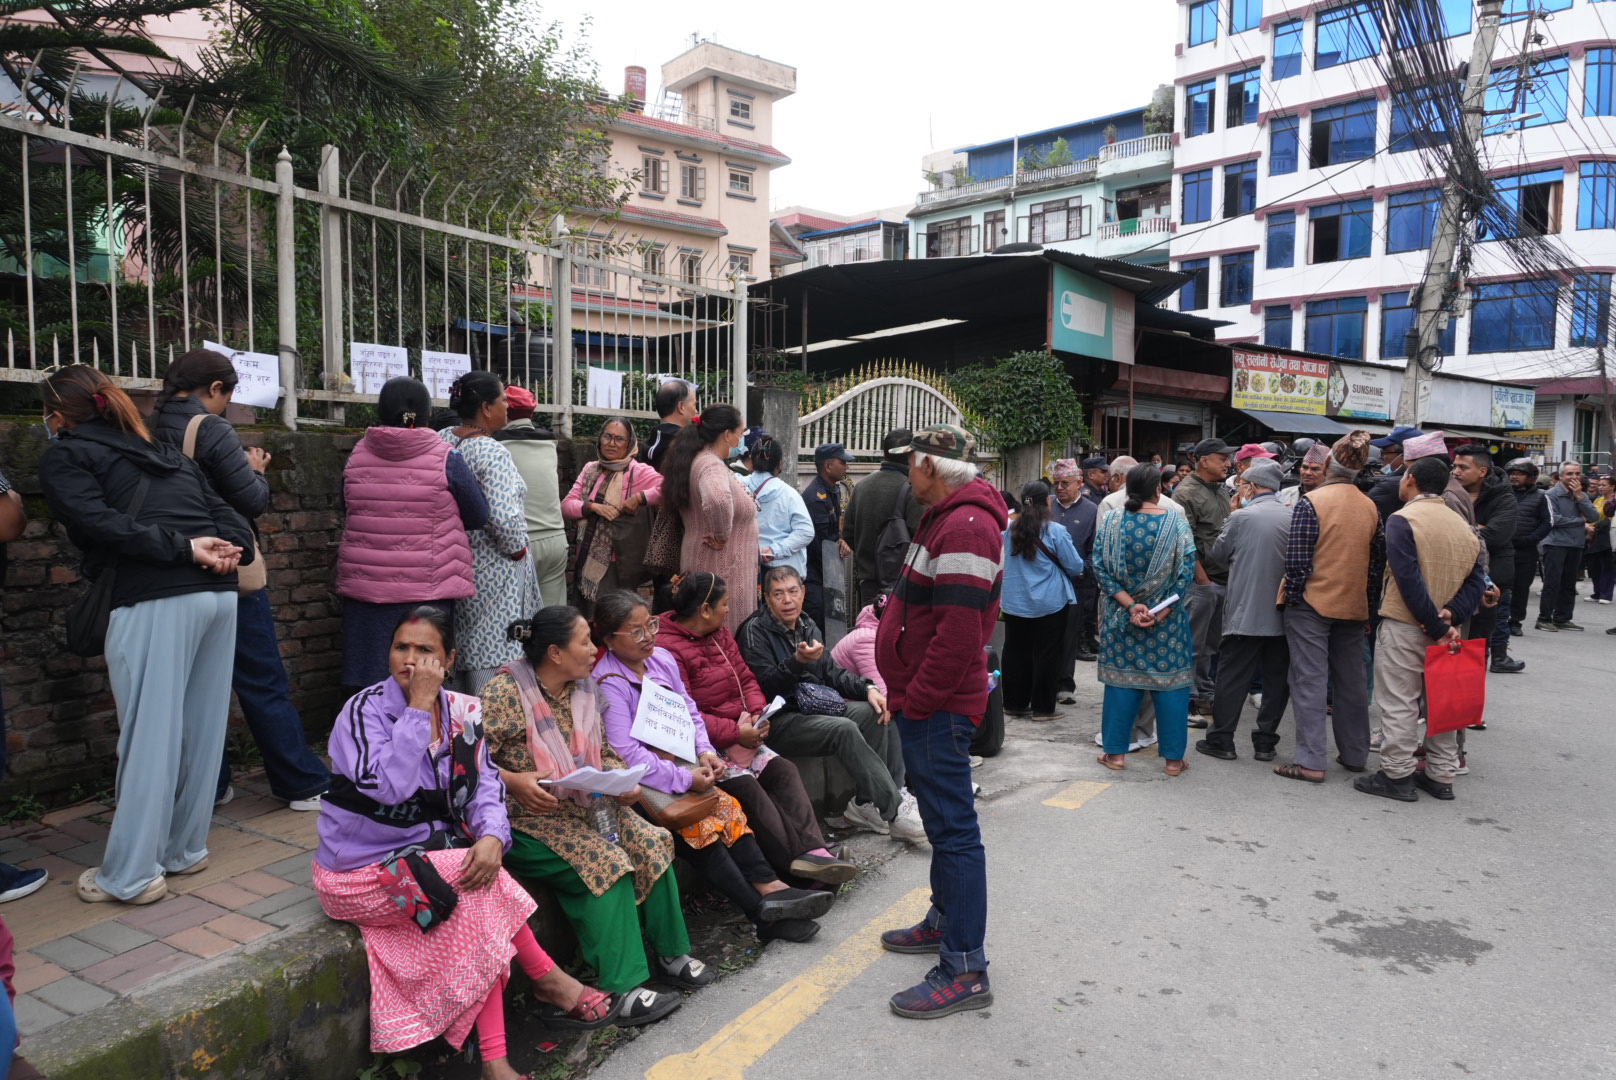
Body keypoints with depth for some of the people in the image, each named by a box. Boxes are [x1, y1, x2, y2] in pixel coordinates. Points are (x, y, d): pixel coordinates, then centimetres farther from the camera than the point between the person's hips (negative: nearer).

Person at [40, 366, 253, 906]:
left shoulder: (63, 456, 7)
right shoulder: (162, 451, 26)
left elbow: (103, 524, -10)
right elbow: (220, 508, 13)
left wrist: (186, 549, -12)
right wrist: (230, 549, -3)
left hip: (155, 601, -7)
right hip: (219, 593, 7)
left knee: (149, 734, -3)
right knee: (200, 728, 11)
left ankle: (130, 875, 4)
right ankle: (185, 849, 22)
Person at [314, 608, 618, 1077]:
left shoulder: (462, 711, 1)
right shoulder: (365, 710, -16)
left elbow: (484, 783, -2)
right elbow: (387, 786, -31)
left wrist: (491, 835, -22)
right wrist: (419, 706, -29)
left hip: (430, 853, 5)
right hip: (363, 870, -5)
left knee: (477, 921, -20)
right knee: (480, 886, -22)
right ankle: (549, 979, -4)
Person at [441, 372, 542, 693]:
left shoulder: (443, 439, 4)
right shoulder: (491, 452, -20)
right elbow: (505, 517, -29)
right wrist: (518, 548, -12)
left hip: (457, 562, 9)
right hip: (495, 570, -8)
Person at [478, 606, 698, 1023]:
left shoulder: (583, 690, 9)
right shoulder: (504, 692, -14)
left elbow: (604, 751, 16)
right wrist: (512, 781, -27)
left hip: (584, 805, 8)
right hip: (528, 819, -7)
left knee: (651, 844, -11)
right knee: (607, 863, -26)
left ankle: (670, 955, 3)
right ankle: (623, 990, -22)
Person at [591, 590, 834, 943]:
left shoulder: (662, 659, 6)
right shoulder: (608, 684, -17)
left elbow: (689, 711, 16)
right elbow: (626, 753, -23)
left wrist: (704, 752, -3)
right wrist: (685, 779, -23)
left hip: (679, 763, 8)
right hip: (639, 781, -8)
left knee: (728, 805, -12)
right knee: (698, 824, -23)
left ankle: (769, 886, -15)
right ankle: (762, 910, -21)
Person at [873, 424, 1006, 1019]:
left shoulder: (965, 527, -20)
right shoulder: (945, 518, 17)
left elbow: (960, 631, -26)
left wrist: (917, 700, -19)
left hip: (937, 707, -11)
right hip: (926, 702, 11)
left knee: (953, 828, -6)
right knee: (941, 818, 22)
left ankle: (965, 970, 1)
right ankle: (944, 920, 37)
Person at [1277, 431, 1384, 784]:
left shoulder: (1310, 503, -13)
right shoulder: (1371, 507, 5)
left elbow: (1297, 561, -17)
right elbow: (1377, 561, 9)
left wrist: (1292, 596, -5)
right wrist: (1368, 604, 17)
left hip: (1312, 603, -5)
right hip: (1353, 606, 6)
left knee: (1309, 681, -2)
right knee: (1351, 681, 15)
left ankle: (1311, 762, -2)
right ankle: (1354, 755, 26)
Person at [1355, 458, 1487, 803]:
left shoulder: (1402, 519, -12)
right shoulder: (1462, 525, 10)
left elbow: (1409, 579, -20)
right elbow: (1476, 580, 2)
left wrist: (1436, 626, -16)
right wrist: (1452, 614, -9)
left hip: (1404, 627, -7)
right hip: (1446, 629, 7)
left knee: (1399, 703, 0)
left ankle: (1397, 775, 5)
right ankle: (1441, 777, 21)